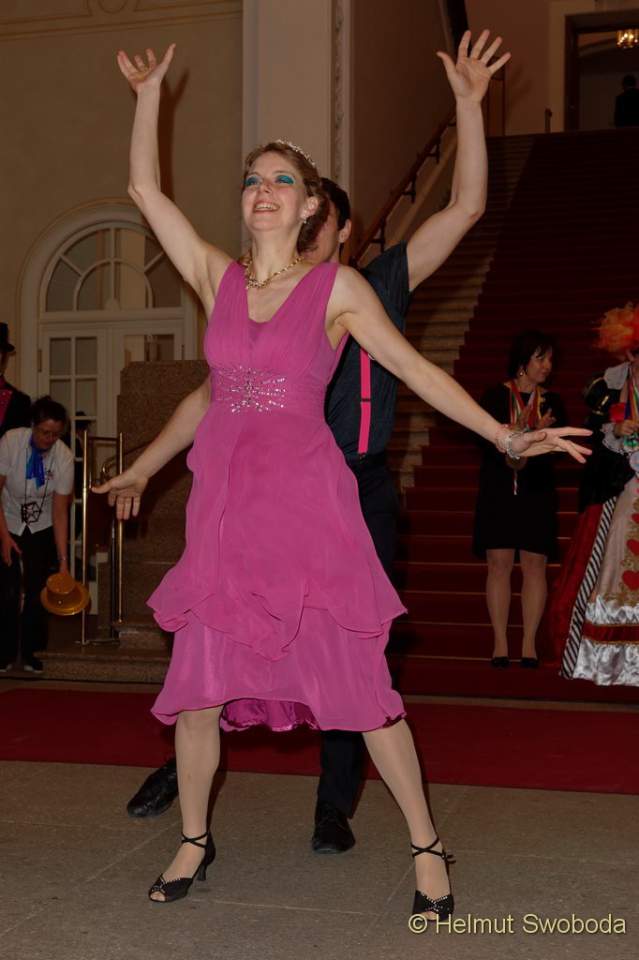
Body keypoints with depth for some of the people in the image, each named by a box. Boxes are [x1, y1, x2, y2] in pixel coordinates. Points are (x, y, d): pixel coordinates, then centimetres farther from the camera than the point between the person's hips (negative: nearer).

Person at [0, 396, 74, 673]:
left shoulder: (64, 456, -21)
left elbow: (60, 512, -19)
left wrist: (63, 561, -21)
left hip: (41, 528, 1)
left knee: (37, 592, -1)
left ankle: (30, 652, 16)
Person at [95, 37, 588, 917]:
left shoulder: (338, 286, 1)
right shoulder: (218, 277, 10)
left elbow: (413, 366, 0)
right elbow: (146, 191, 14)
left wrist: (504, 436, -5)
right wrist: (150, 94, 13)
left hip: (308, 508, -3)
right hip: (223, 509, 3)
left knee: (360, 688, -1)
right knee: (198, 688, 6)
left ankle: (427, 847, 15)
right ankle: (194, 841, 27)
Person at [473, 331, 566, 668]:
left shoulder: (552, 402, 11)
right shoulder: (495, 396, 3)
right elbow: (483, 436, -9)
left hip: (537, 492, 2)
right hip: (498, 491, -2)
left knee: (534, 564, -1)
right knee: (499, 564, -3)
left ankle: (529, 644, 4)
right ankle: (500, 643, 3)